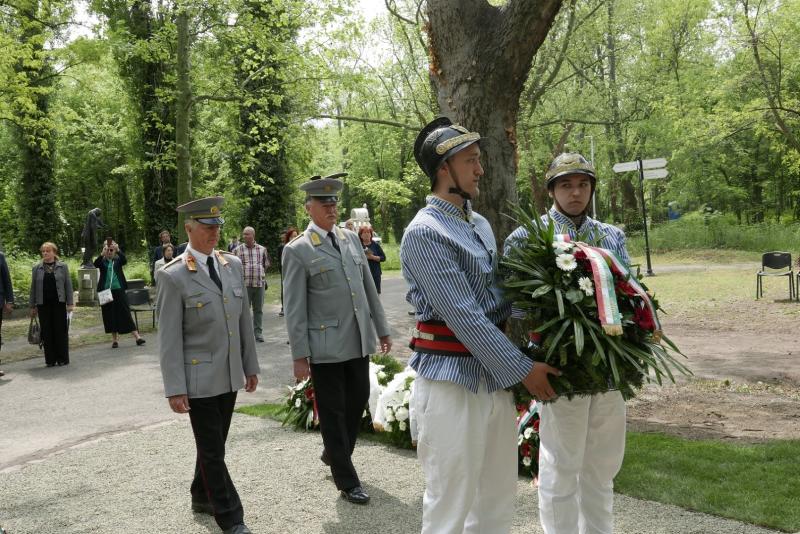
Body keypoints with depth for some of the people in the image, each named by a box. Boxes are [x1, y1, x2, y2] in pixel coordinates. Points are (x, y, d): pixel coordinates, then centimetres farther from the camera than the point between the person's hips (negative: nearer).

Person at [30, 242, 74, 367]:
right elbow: (33, 288, 10)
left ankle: (63, 358, 7)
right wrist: (32, 306, 7)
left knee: (60, 330, 0)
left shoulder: (62, 266, 4)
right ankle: (50, 359, 11)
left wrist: (70, 303, -3)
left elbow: (68, 285, 3)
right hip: (43, 304, 2)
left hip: (59, 303, -1)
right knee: (47, 332, 3)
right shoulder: (37, 268, 8)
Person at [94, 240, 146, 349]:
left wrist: (118, 250, -31)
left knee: (126, 313, -2)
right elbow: (95, 264, -16)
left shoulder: (118, 260, 4)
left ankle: (137, 337, -3)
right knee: (109, 315, 5)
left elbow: (125, 260, -16)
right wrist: (102, 254, -31)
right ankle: (115, 339, 14)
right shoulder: (102, 261, 4)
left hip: (119, 290, -1)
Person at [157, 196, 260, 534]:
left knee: (215, 444, 18)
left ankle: (202, 498, 39)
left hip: (230, 376, 6)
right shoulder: (173, 276, -12)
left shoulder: (233, 265, 6)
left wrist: (250, 365, 12)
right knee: (212, 451, 3)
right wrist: (174, 389, -14)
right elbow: (169, 338, -12)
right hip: (199, 379, -5)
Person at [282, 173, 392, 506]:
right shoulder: (297, 250, -7)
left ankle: (334, 454, 41)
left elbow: (369, 288, 14)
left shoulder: (351, 238, 9)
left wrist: (382, 330, 13)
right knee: (333, 412, 4)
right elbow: (294, 308, -8)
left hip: (359, 341, 6)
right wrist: (299, 356, -11)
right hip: (325, 347, -6)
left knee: (358, 402, 16)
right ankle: (347, 481, 17)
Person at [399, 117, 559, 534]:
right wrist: (522, 369, -15)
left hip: (495, 373, 8)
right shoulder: (424, 232, -14)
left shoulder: (480, 225, 14)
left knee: (498, 500, 16)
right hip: (451, 379, -8)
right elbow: (464, 317, -19)